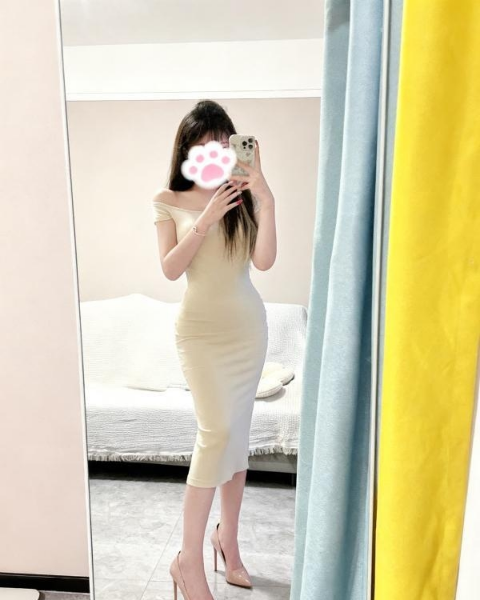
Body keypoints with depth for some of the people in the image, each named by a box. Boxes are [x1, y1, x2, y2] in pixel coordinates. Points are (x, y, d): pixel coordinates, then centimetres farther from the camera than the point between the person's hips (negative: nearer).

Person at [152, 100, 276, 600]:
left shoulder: (245, 196, 0)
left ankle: (227, 535, 28)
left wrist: (265, 198, -21)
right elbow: (170, 268, -11)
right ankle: (188, 558, 2)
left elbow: (264, 260, -12)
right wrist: (206, 219, -19)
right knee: (217, 430, -13)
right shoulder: (169, 201, -1)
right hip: (200, 327, -2)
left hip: (248, 323, 2)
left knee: (237, 432, 8)